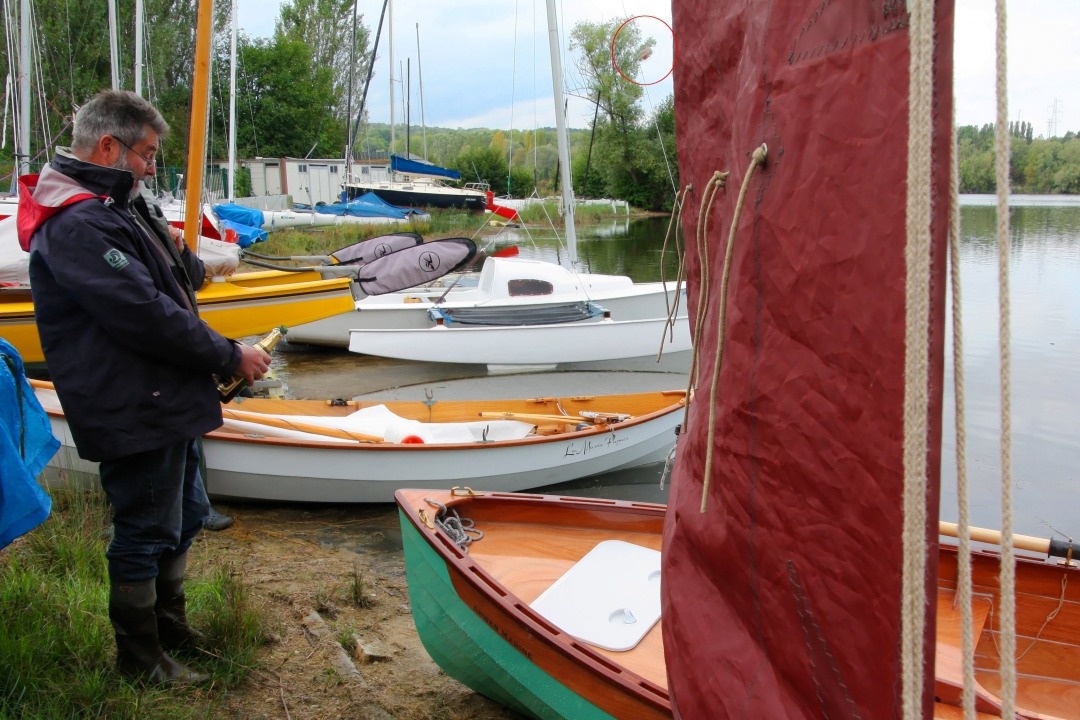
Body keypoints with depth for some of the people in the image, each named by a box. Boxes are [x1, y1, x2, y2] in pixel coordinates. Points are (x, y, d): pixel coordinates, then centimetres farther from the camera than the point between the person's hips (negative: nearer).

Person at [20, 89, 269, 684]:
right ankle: (140, 657, 22)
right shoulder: (75, 226, -20)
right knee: (146, 534, 4)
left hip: (167, 401, 11)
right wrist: (230, 357, -16)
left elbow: (178, 283, 20)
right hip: (132, 412, -11)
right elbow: (145, 316, -24)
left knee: (186, 517, 21)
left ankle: (170, 628, 39)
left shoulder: (115, 206, 14)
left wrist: (180, 257, -1)